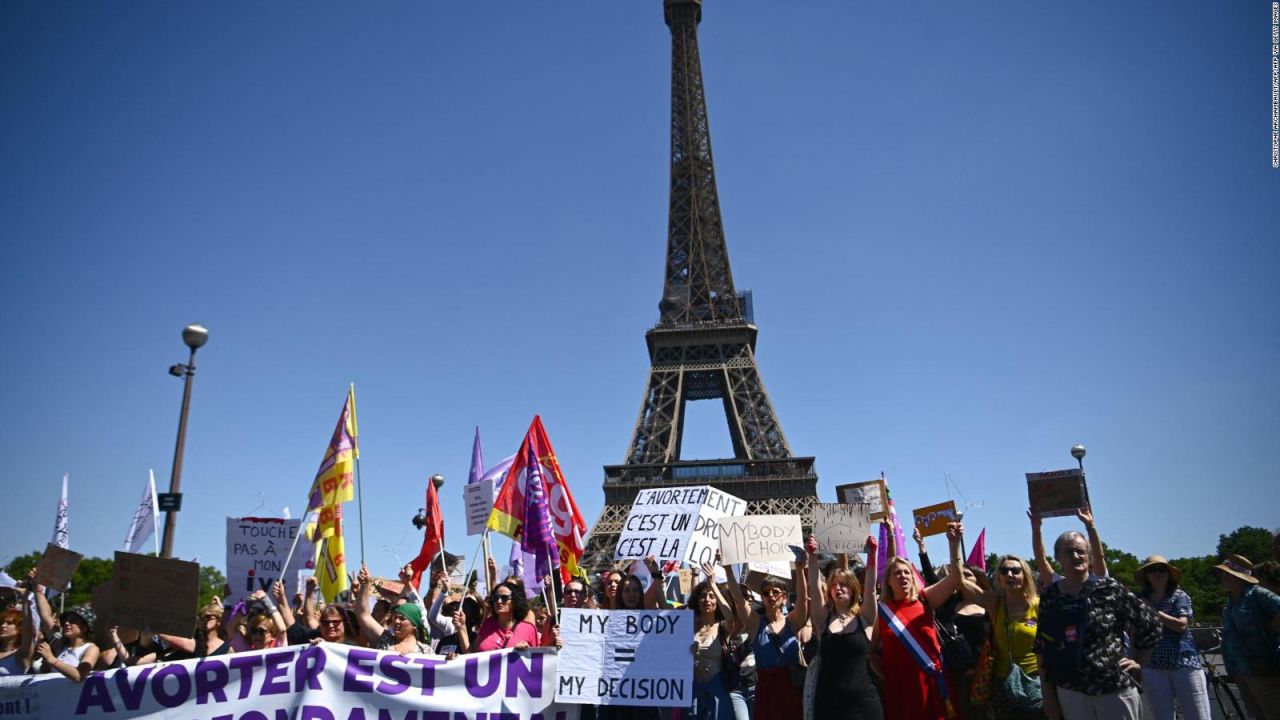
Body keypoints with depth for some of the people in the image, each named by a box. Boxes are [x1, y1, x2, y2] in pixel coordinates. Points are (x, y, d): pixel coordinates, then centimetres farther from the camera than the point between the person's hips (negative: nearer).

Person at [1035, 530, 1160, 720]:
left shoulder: (1109, 588, -5)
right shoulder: (1049, 597, 2)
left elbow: (1149, 624, 4)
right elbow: (1042, 648, 5)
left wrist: (1138, 663, 3)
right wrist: (1048, 695, 4)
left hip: (1116, 689, -2)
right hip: (1070, 692, 2)